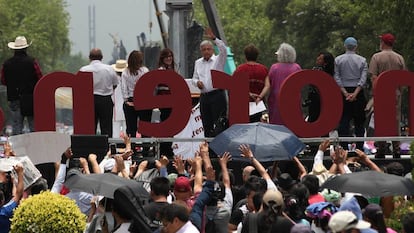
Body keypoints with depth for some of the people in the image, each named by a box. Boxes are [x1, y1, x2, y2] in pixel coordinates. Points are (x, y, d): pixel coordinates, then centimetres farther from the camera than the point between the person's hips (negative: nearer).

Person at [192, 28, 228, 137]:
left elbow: (223, 50, -18)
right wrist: (197, 82, -2)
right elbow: (194, 78, 21)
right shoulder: (198, 63, 17)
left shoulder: (218, 60, 1)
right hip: (204, 96, 6)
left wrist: (214, 38, -26)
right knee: (207, 125, 8)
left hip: (217, 95, -5)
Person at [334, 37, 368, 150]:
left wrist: (345, 93, -7)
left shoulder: (338, 60, 1)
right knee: (359, 122, 5)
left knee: (343, 121, 0)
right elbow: (363, 78, -7)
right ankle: (359, 147, 1)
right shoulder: (362, 60, 1)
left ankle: (344, 148, -6)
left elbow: (337, 78, -5)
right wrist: (355, 93, -11)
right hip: (358, 91, 0)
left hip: (343, 91, 0)